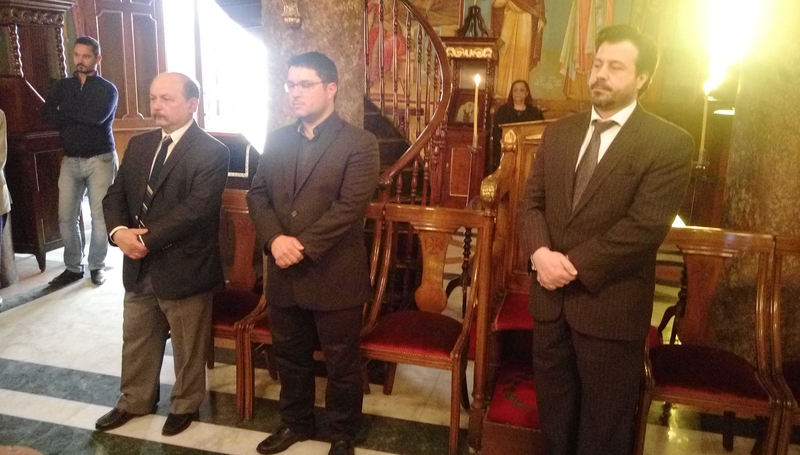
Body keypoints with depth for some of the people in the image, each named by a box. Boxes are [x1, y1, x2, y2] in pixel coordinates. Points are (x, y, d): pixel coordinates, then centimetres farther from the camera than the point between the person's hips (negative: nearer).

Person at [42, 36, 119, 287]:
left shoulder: (108, 89, 0)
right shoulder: (62, 86, 11)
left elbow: (98, 117, -18)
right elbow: (47, 114, -4)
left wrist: (66, 111, -7)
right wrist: (83, 117, -13)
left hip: (100, 159, -3)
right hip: (71, 160, 4)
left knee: (100, 216, -2)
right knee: (65, 217, 2)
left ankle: (97, 266, 15)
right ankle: (73, 267, 17)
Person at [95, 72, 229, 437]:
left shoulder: (212, 152, -14)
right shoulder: (139, 145, 8)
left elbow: (195, 209, -23)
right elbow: (115, 194, 6)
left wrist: (147, 238, -22)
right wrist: (119, 231, -14)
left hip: (184, 269, -6)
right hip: (138, 267, 6)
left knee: (187, 348, 13)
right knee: (136, 341, 22)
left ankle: (185, 405, 34)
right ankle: (135, 401, 43)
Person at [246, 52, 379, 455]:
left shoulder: (359, 144, -9)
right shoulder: (277, 140, 9)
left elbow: (349, 207, -18)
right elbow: (257, 194, 5)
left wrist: (303, 246, -20)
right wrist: (274, 239, -13)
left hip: (335, 277, -5)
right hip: (283, 275, 6)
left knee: (341, 363, 11)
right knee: (290, 357, 21)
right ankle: (296, 422, 42)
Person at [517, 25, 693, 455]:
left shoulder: (669, 143, -9)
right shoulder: (559, 133, 8)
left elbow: (645, 226, -18)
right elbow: (530, 201, 5)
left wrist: (574, 265, -18)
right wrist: (541, 253, -14)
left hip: (611, 306, -4)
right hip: (550, 297, 5)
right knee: (553, 413, 21)